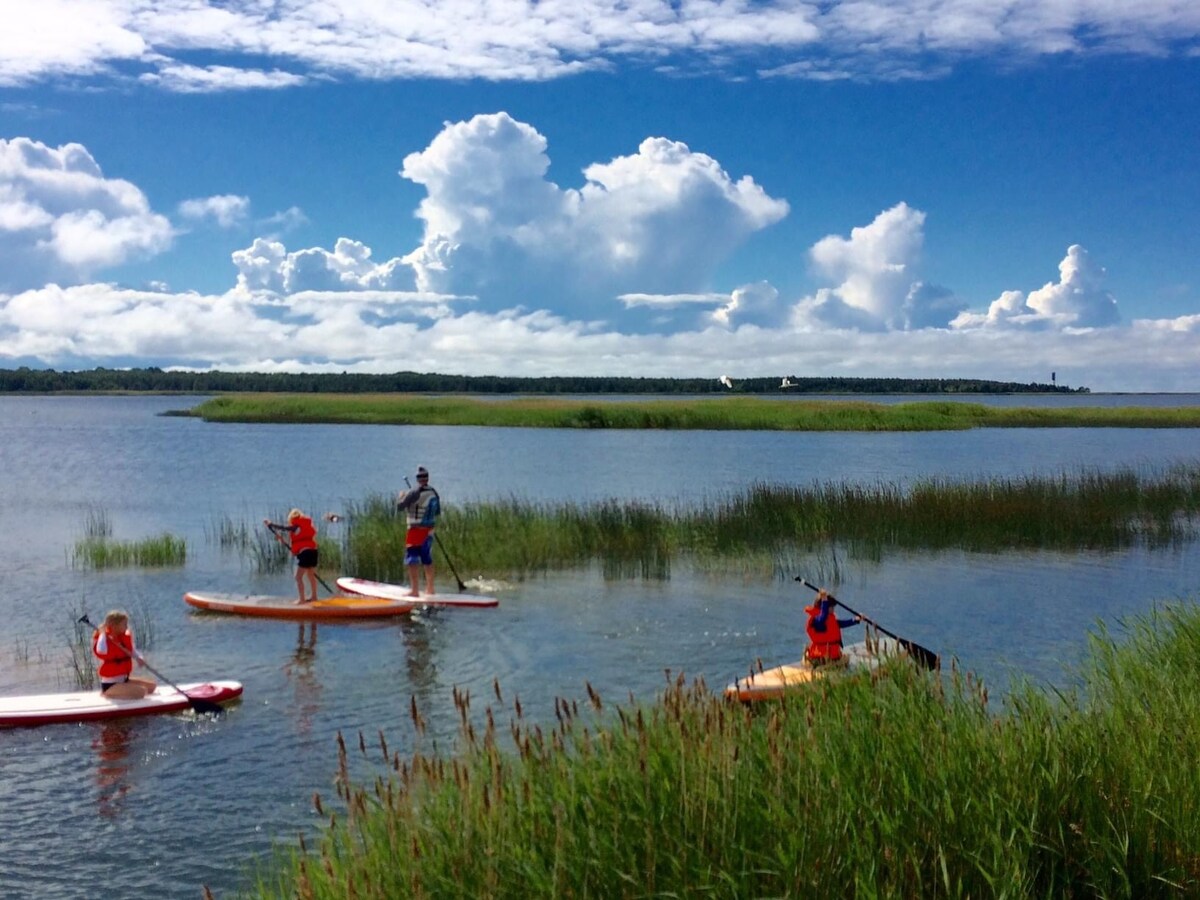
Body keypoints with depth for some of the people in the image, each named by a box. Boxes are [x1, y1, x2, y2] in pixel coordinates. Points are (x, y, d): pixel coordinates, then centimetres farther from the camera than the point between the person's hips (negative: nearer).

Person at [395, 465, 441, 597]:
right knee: (427, 559, 17)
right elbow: (438, 512, 14)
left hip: (416, 530, -7)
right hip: (429, 531, 7)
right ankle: (430, 589, 26)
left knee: (412, 559, -4)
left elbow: (400, 506, -12)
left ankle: (415, 591, -8)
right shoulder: (434, 492, 6)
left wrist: (401, 496, 6)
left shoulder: (414, 492, -14)